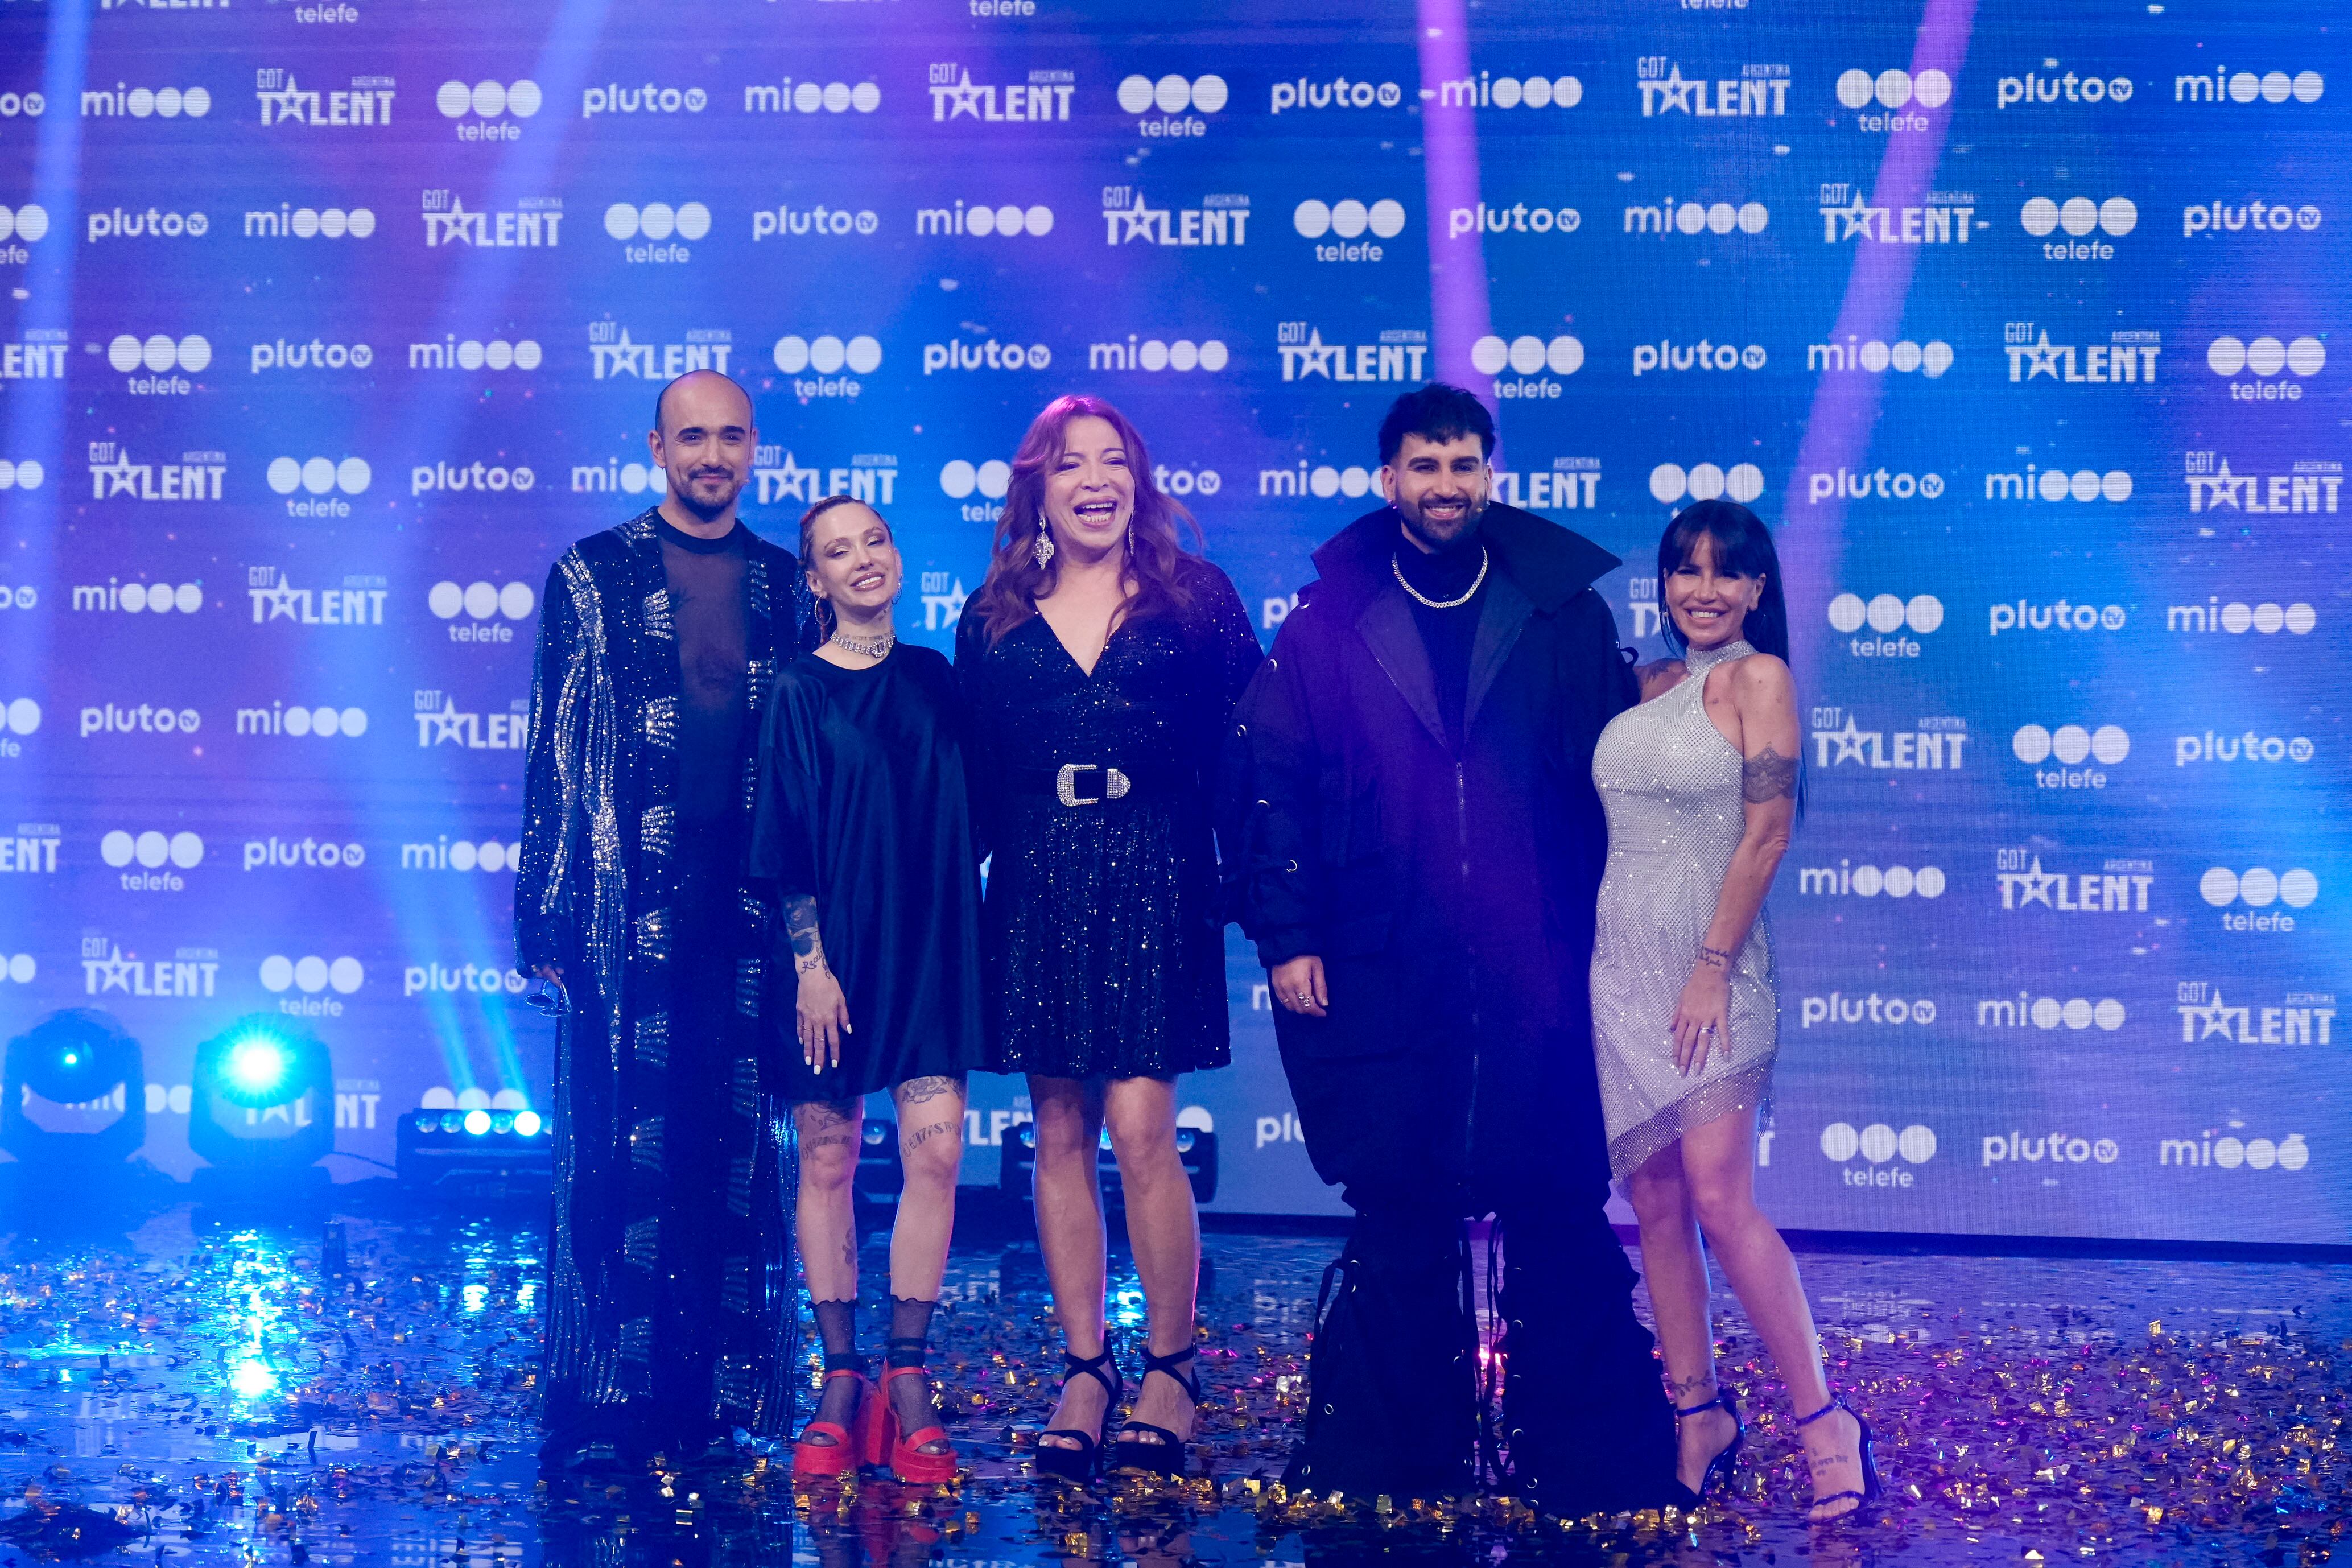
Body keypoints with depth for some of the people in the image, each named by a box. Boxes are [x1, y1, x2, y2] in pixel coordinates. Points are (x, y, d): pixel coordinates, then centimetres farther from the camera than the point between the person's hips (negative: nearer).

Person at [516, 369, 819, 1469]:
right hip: (631, 904, -3)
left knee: (734, 1151, 5)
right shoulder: (592, 577, 5)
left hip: (750, 906, 3)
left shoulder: (786, 585, 12)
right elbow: (555, 754, 1)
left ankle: (716, 1395, 12)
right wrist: (549, 915, -6)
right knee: (619, 1148, -3)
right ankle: (601, 1402, 3)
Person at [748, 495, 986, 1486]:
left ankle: (909, 1382, -1)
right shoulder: (799, 691, 0)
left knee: (935, 1149, -8)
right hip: (830, 946, -2)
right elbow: (782, 844, -3)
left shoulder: (935, 681, 9)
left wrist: (960, 935, 6)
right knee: (827, 1157, 2)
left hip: (928, 946, 2)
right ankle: (843, 1379, 10)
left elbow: (963, 819, 12)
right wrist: (811, 961, -10)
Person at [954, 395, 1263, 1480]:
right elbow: (972, 776, 11)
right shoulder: (993, 620, 9)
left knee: (1139, 1128, -9)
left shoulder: (1194, 600, 4)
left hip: (1155, 884, -3)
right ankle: (1084, 1371, 13)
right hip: (1036, 892, 3)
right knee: (1061, 1134, 5)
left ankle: (1168, 1371, 4)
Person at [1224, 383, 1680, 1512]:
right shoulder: (1325, 624, 6)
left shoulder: (1565, 616, 6)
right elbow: (1269, 785, 4)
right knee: (1400, 1221, 6)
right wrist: (1286, 938, -2)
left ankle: (1594, 1452, 12)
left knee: (1558, 1214, 2)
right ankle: (1395, 1452, 18)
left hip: (1538, 982, 0)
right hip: (1381, 982, 0)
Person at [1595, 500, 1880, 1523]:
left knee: (1720, 1201, -12)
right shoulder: (1649, 686, 14)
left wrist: (1713, 966, -15)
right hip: (1622, 961, 6)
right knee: (1652, 1202, 6)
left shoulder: (1758, 677, -4)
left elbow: (1767, 833, -11)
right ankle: (1698, 1415, 15)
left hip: (1707, 966, -6)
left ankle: (1823, 1421, -3)